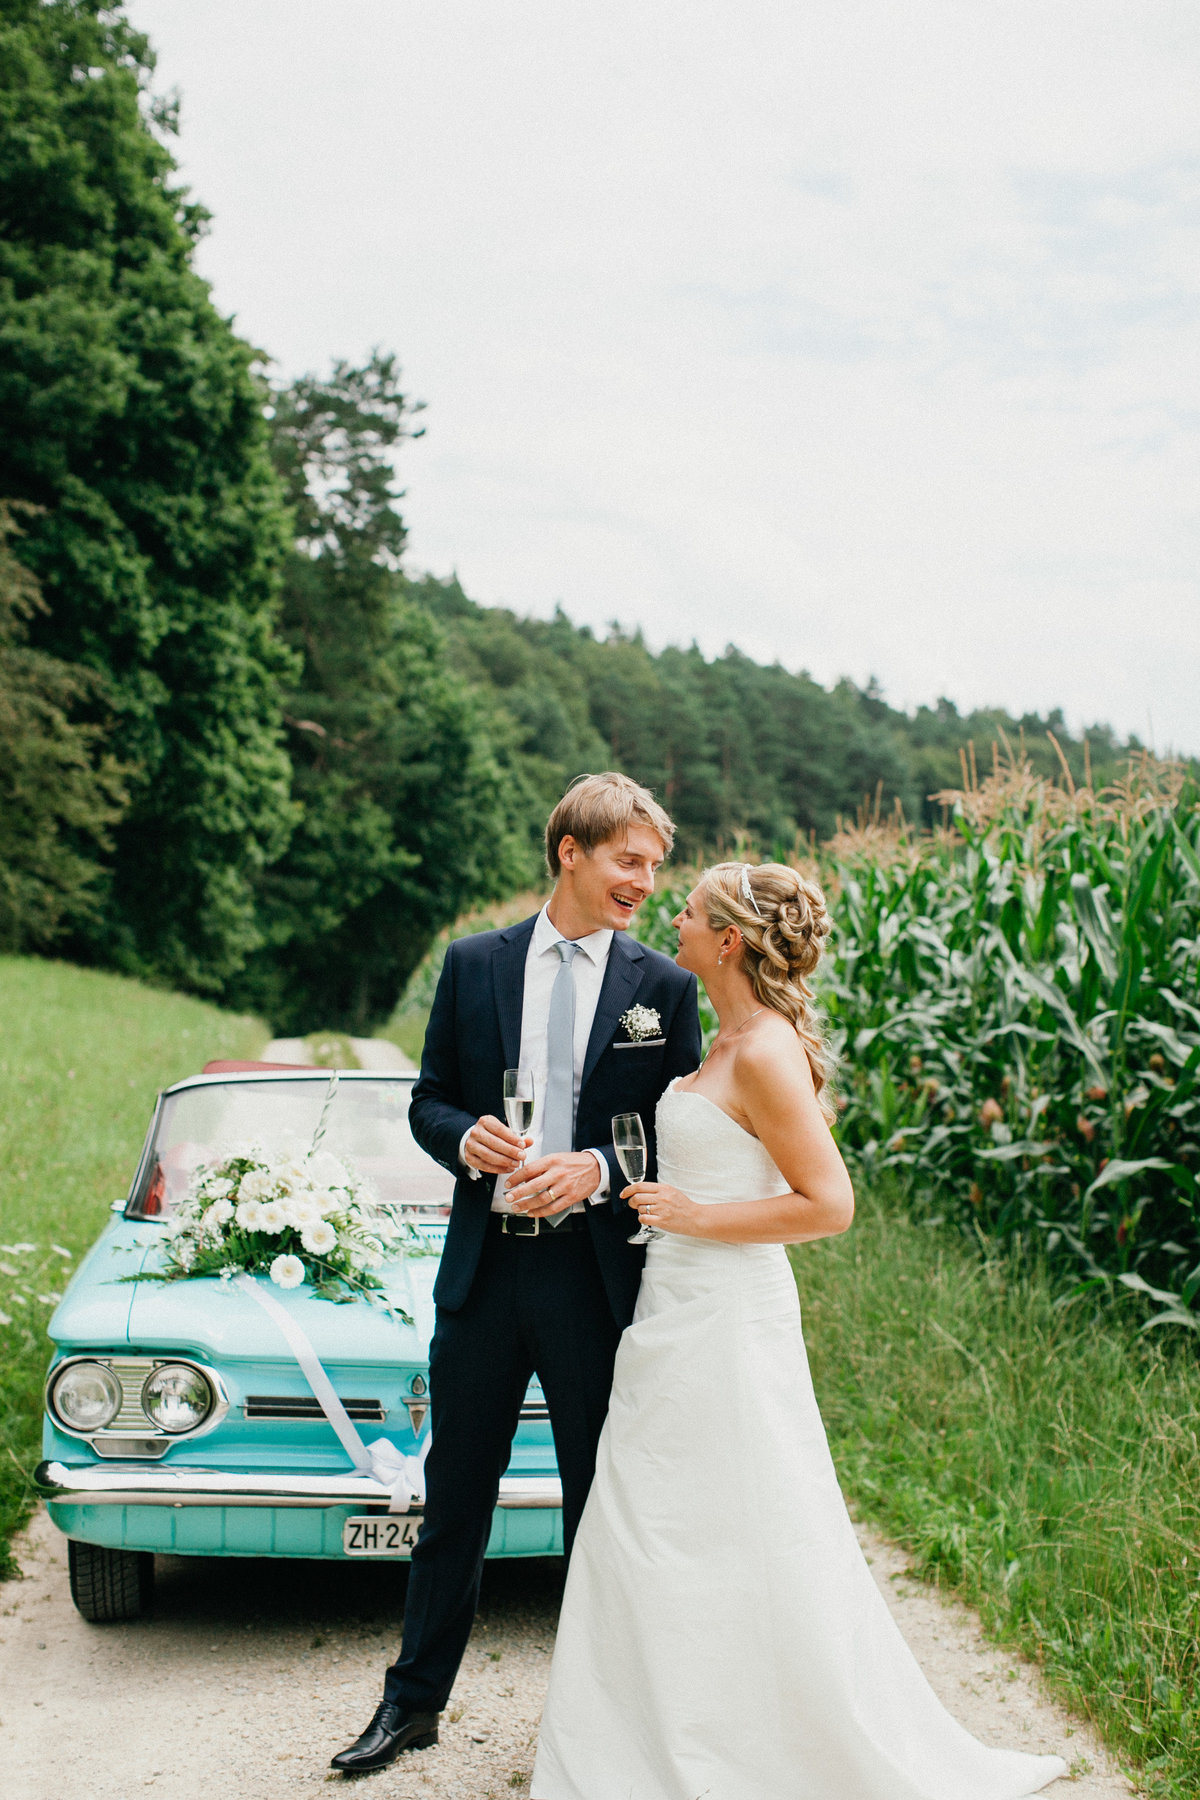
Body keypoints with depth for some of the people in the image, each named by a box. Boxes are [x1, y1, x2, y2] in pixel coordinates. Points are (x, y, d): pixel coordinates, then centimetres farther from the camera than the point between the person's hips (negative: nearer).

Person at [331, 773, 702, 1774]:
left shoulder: (664, 987, 0)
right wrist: (467, 1137, -14)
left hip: (598, 1275, -1)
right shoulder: (474, 965, 4)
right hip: (484, 1268, 1)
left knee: (601, 1504, 10)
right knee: (456, 1497, 11)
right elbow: (429, 1101, 8)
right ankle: (415, 1702, 26)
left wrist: (598, 1168, -16)